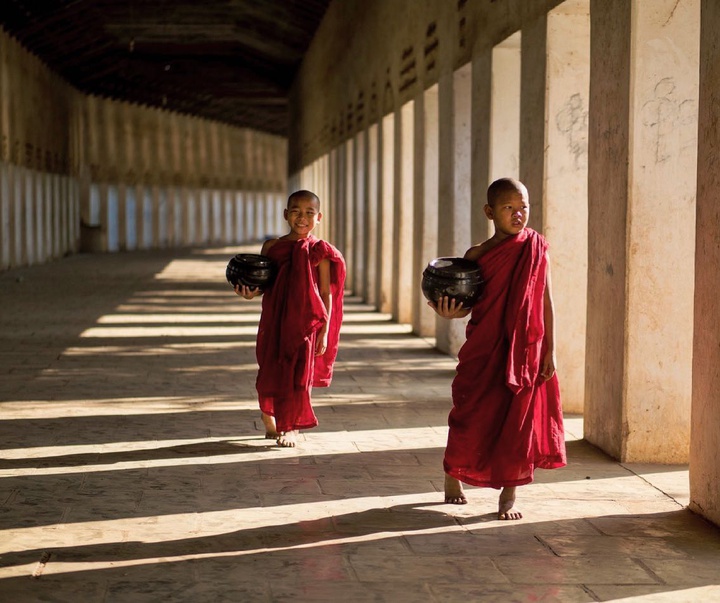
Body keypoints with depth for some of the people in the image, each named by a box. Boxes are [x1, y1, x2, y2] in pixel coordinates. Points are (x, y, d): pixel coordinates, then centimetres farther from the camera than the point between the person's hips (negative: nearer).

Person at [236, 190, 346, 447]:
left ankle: (290, 428, 15)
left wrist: (325, 331, -5)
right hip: (274, 322, 2)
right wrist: (251, 293, -13)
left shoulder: (320, 252, -3)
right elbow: (263, 284, 11)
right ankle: (270, 422, 29)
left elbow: (326, 293, -2)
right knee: (270, 373, 7)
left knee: (298, 375, 1)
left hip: (305, 323, -2)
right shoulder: (272, 246, 4)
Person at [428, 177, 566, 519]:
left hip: (525, 349, 0)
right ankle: (453, 477, 30)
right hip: (483, 350, 0)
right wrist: (450, 313, -22)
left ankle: (509, 494, 13)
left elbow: (545, 300, 2)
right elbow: (469, 304, 1)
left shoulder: (536, 248, 0)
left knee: (518, 418, 2)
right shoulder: (477, 256, -1)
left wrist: (549, 350, -1)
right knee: (473, 415, 4)